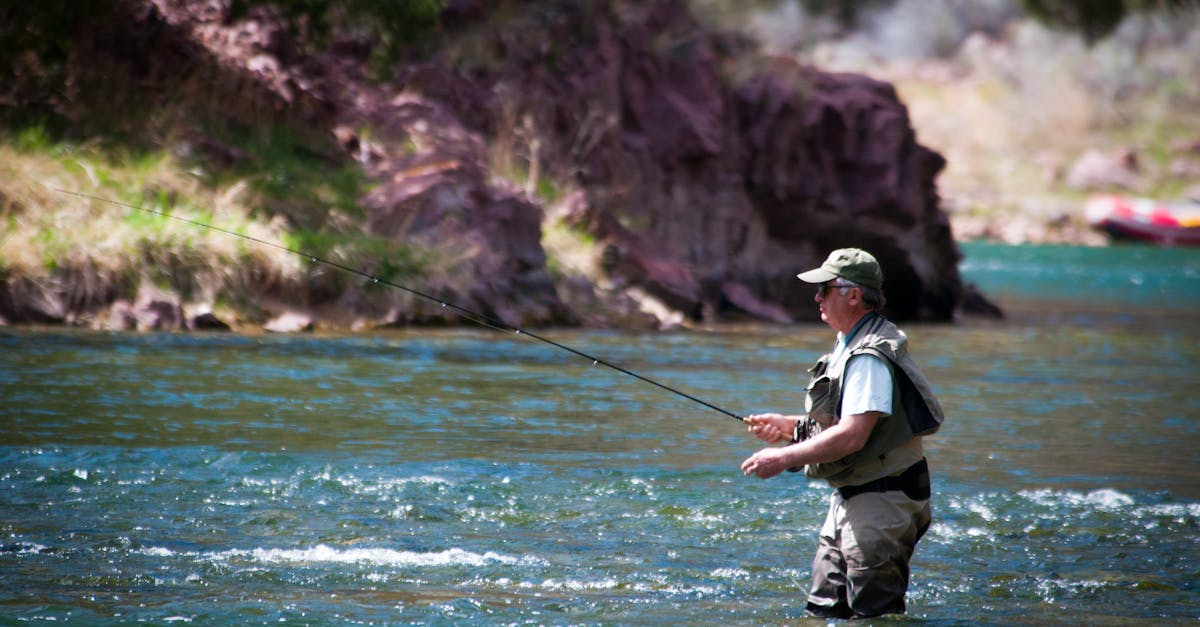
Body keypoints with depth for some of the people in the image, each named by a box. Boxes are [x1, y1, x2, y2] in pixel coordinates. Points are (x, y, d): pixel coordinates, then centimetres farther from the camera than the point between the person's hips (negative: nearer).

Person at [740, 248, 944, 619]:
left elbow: (853, 435, -28)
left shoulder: (870, 358, -20)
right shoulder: (850, 347, 15)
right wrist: (788, 427, 10)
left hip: (881, 503, -11)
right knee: (824, 610, 12)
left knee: (873, 613, -8)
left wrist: (785, 457, -23)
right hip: (849, 501, 11)